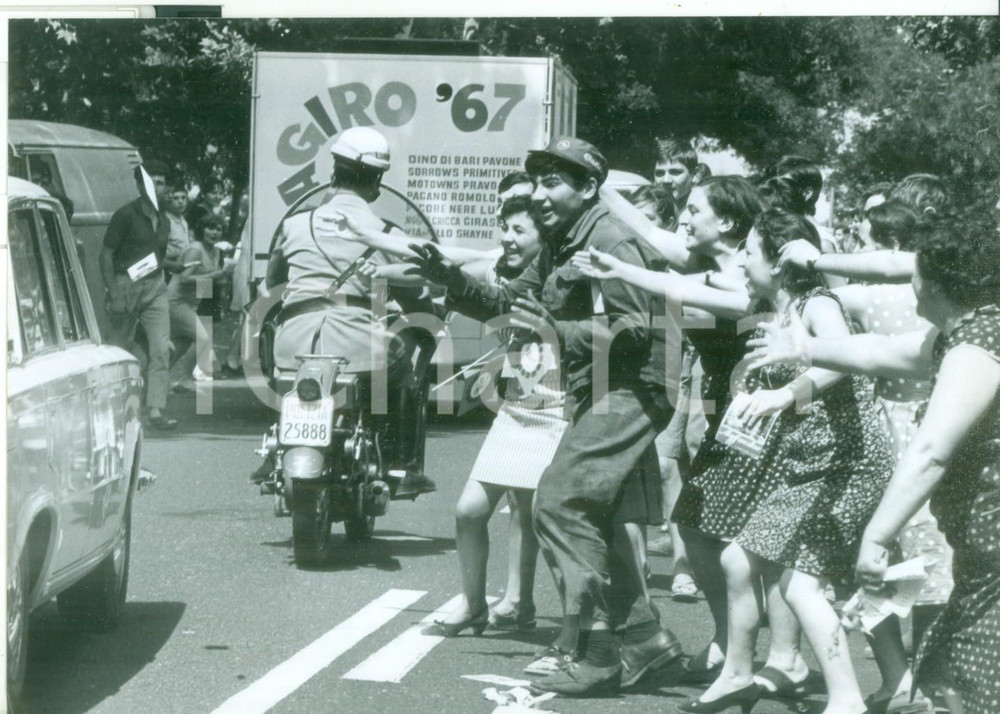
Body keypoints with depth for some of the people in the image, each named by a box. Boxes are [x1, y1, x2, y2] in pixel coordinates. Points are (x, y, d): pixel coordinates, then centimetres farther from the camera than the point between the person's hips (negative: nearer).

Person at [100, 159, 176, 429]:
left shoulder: (163, 221, 12)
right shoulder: (126, 215, -8)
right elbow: (106, 254, -10)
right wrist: (114, 295, -16)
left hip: (155, 288, 5)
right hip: (126, 285, -5)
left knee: (161, 349, -8)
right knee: (119, 349, 3)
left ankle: (156, 410, -10)